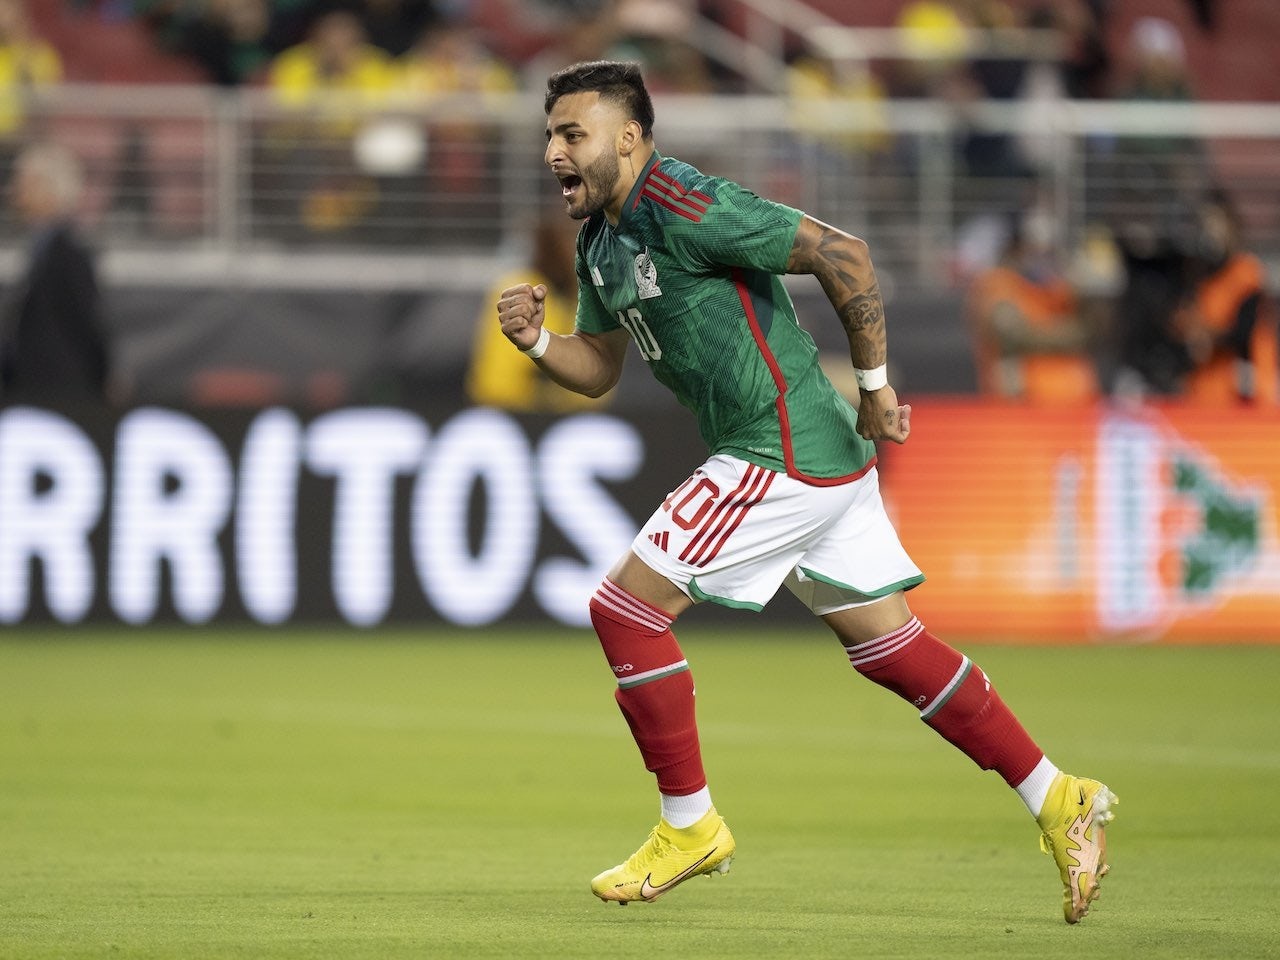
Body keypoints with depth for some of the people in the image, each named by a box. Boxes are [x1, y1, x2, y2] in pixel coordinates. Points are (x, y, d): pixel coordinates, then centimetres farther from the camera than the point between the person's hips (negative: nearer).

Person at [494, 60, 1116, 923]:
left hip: (785, 455, -10)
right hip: (819, 457, 10)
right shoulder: (601, 239, 11)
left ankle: (689, 825, 4)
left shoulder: (684, 208, -19)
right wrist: (536, 340, -2)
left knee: (626, 607, -7)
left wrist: (875, 386, -14)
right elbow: (597, 369, 20)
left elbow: (841, 253, -20)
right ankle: (1057, 799, 16)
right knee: (885, 641, 12)